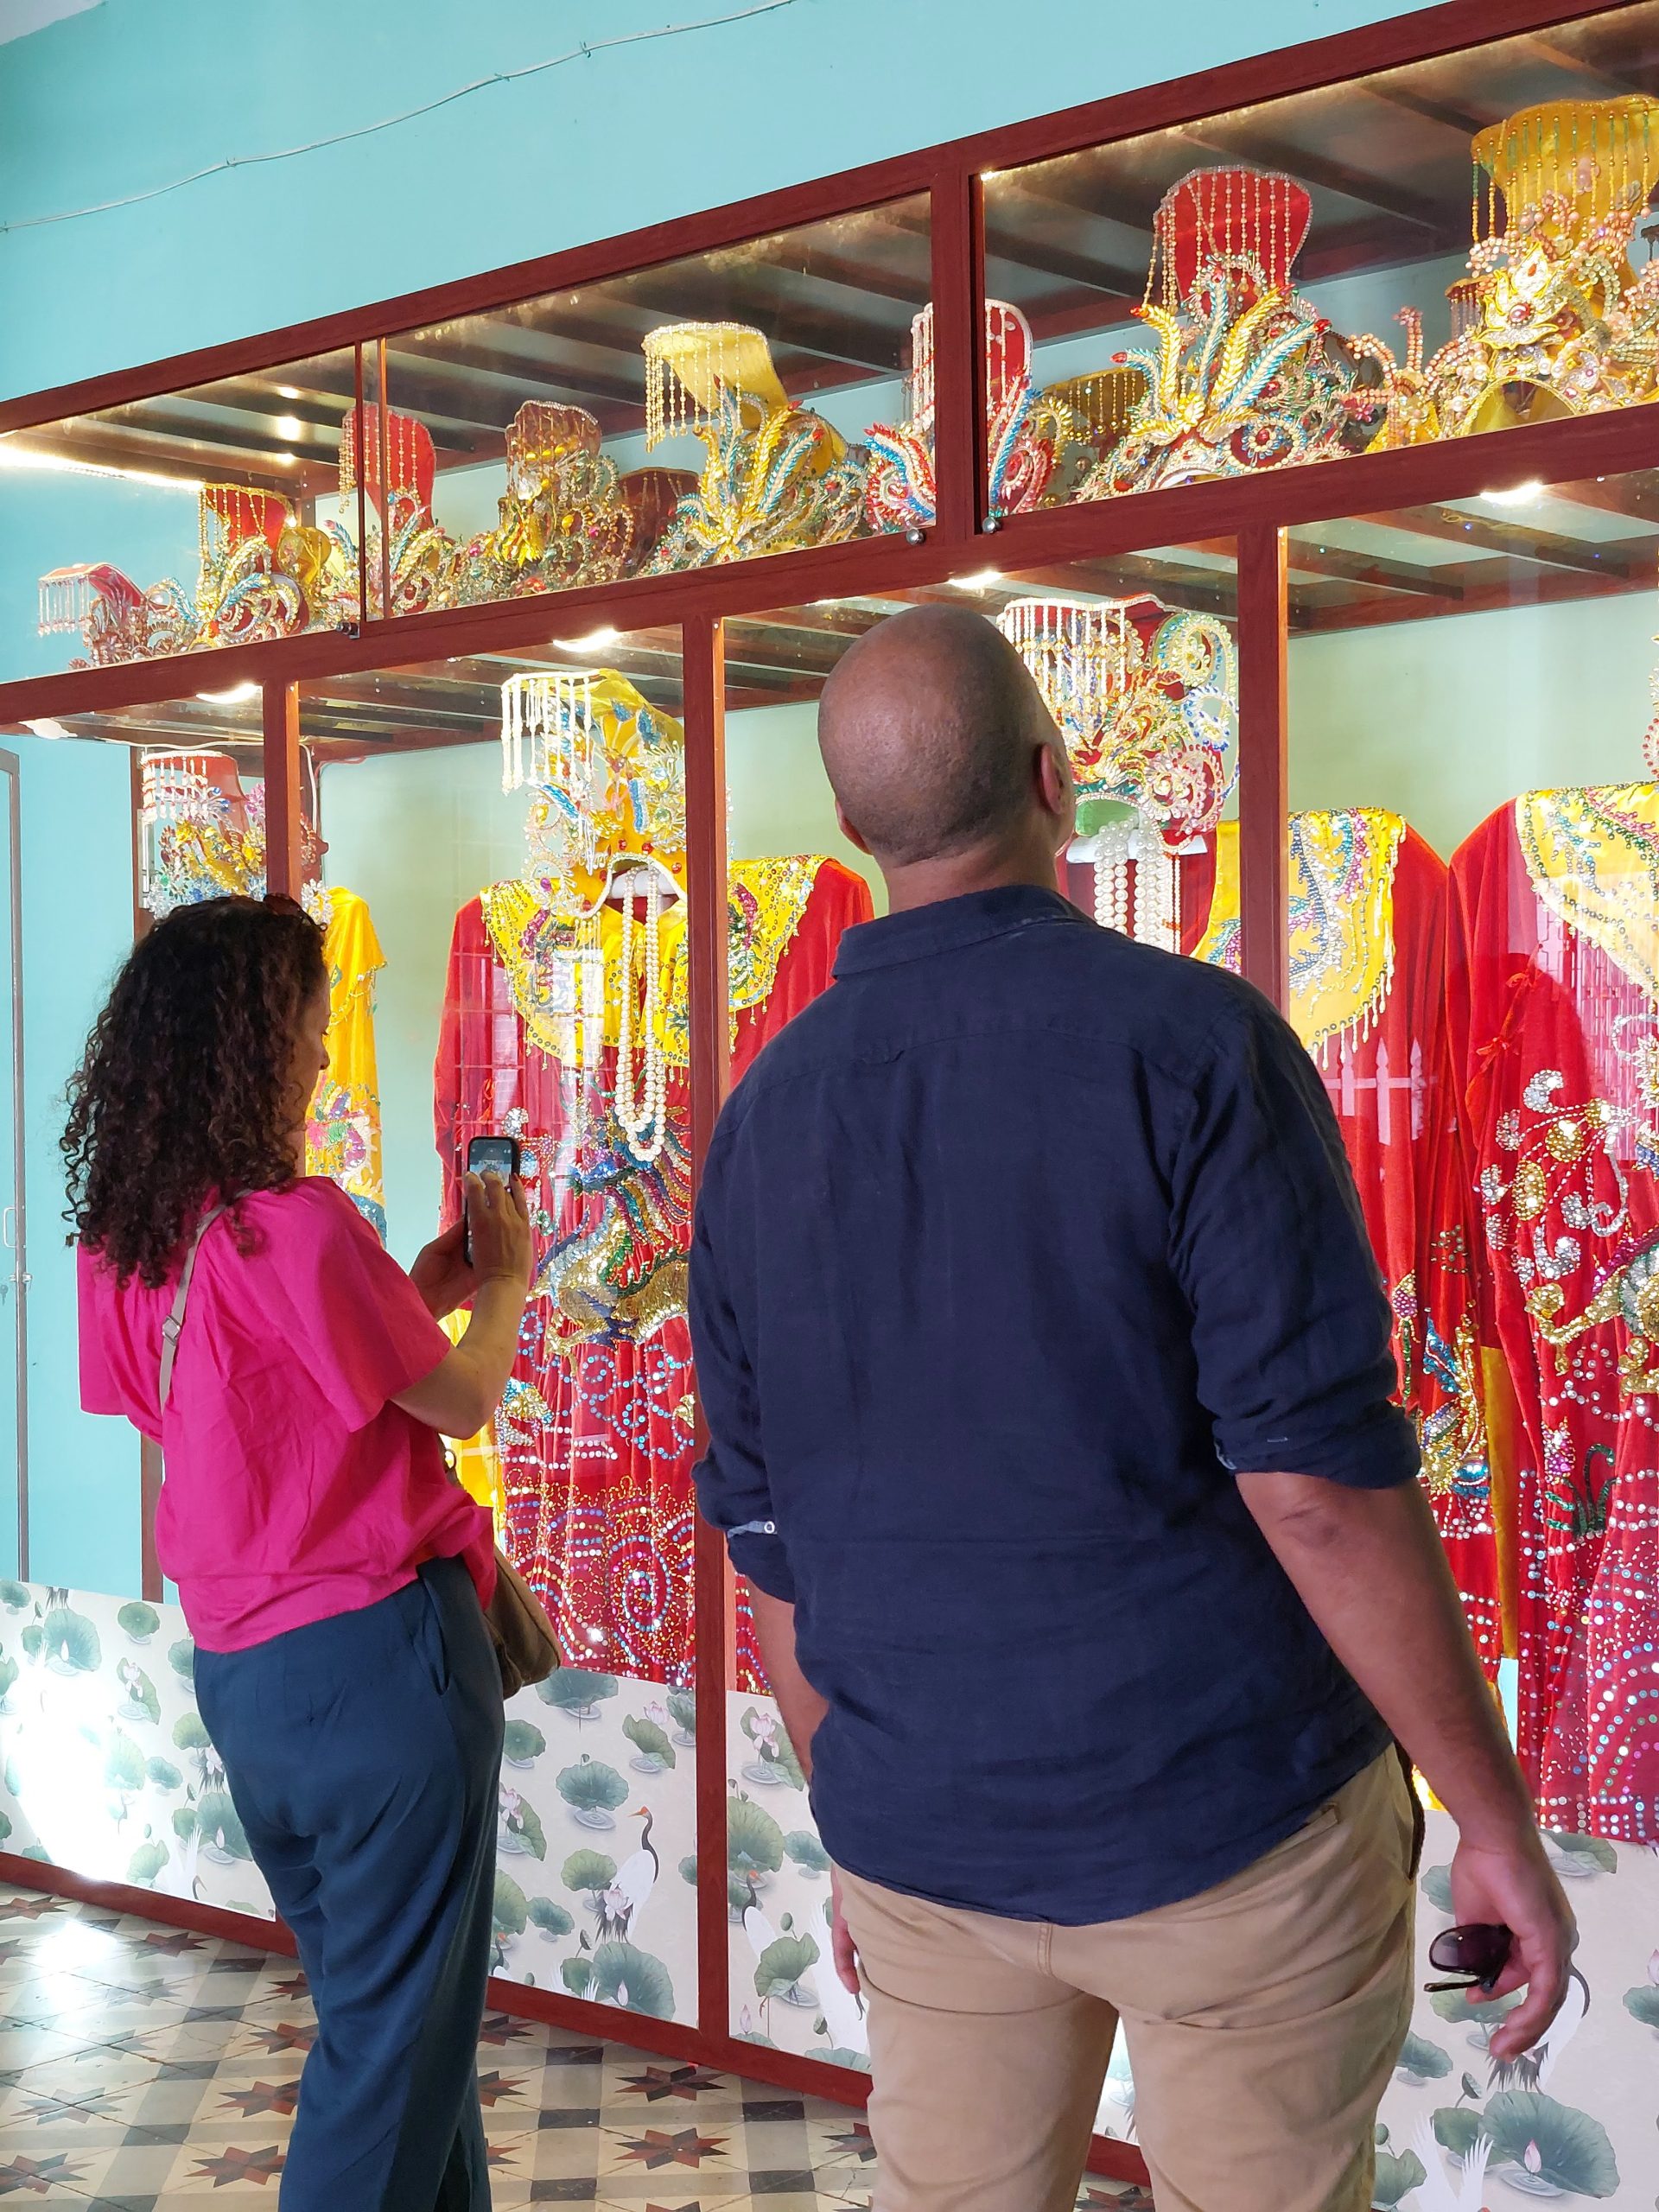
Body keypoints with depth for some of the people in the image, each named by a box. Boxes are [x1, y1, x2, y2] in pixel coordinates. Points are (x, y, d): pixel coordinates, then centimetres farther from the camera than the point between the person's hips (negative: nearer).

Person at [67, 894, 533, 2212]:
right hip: (374, 1653, -8)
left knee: (380, 2004, 22)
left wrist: (429, 1282, 14)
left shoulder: (125, 1240, 4)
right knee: (401, 2030, 5)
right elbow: (463, 1402, -10)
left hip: (239, 1670, 8)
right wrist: (507, 1280, 8)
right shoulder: (297, 1224, -20)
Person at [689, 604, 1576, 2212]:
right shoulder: (1188, 1042, -15)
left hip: (923, 1841, 5)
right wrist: (1498, 1819, -10)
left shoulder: (762, 1116, 1)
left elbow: (767, 1543, 7)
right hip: (1226, 1829, -4)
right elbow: (1318, 1480, -20)